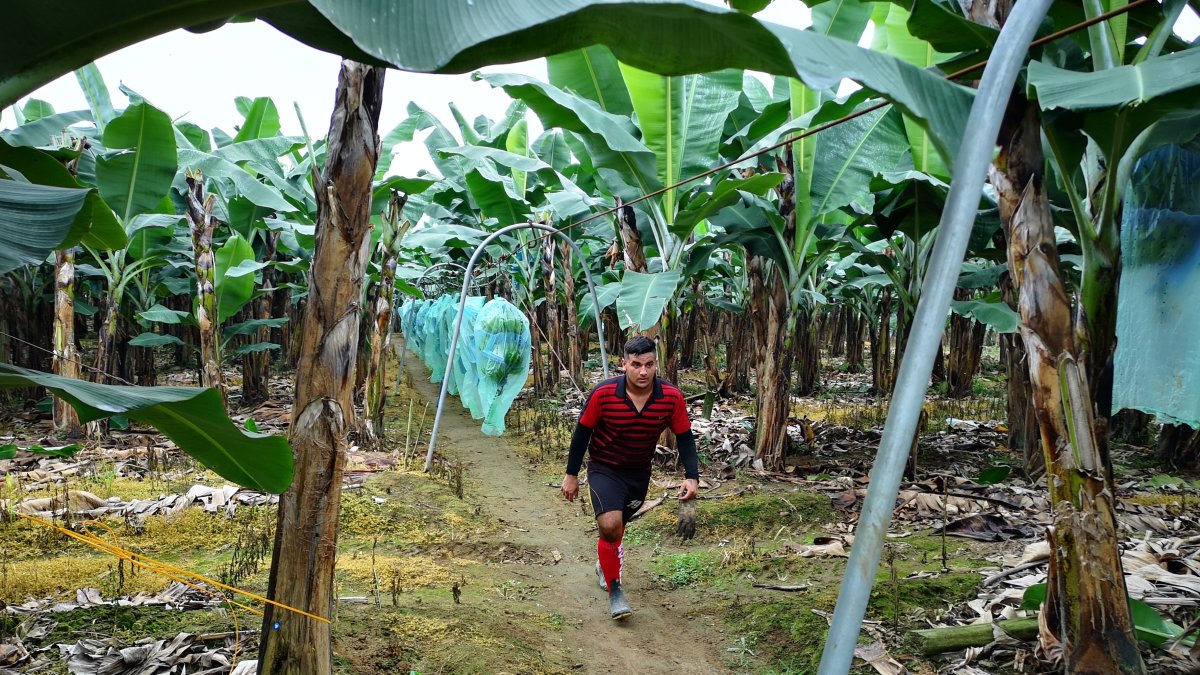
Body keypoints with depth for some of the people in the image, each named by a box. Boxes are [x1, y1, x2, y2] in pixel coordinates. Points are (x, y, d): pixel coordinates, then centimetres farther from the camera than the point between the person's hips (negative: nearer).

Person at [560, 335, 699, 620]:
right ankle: (614, 590, -3)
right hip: (604, 469, -3)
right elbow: (582, 431, -10)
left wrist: (692, 476, -16)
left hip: (639, 473, 3)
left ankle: (605, 564, 53)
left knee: (617, 527, 21)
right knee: (610, 526, -23)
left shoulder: (672, 397, -18)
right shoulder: (603, 393, -23)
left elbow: (685, 437, -6)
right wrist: (571, 474, -4)